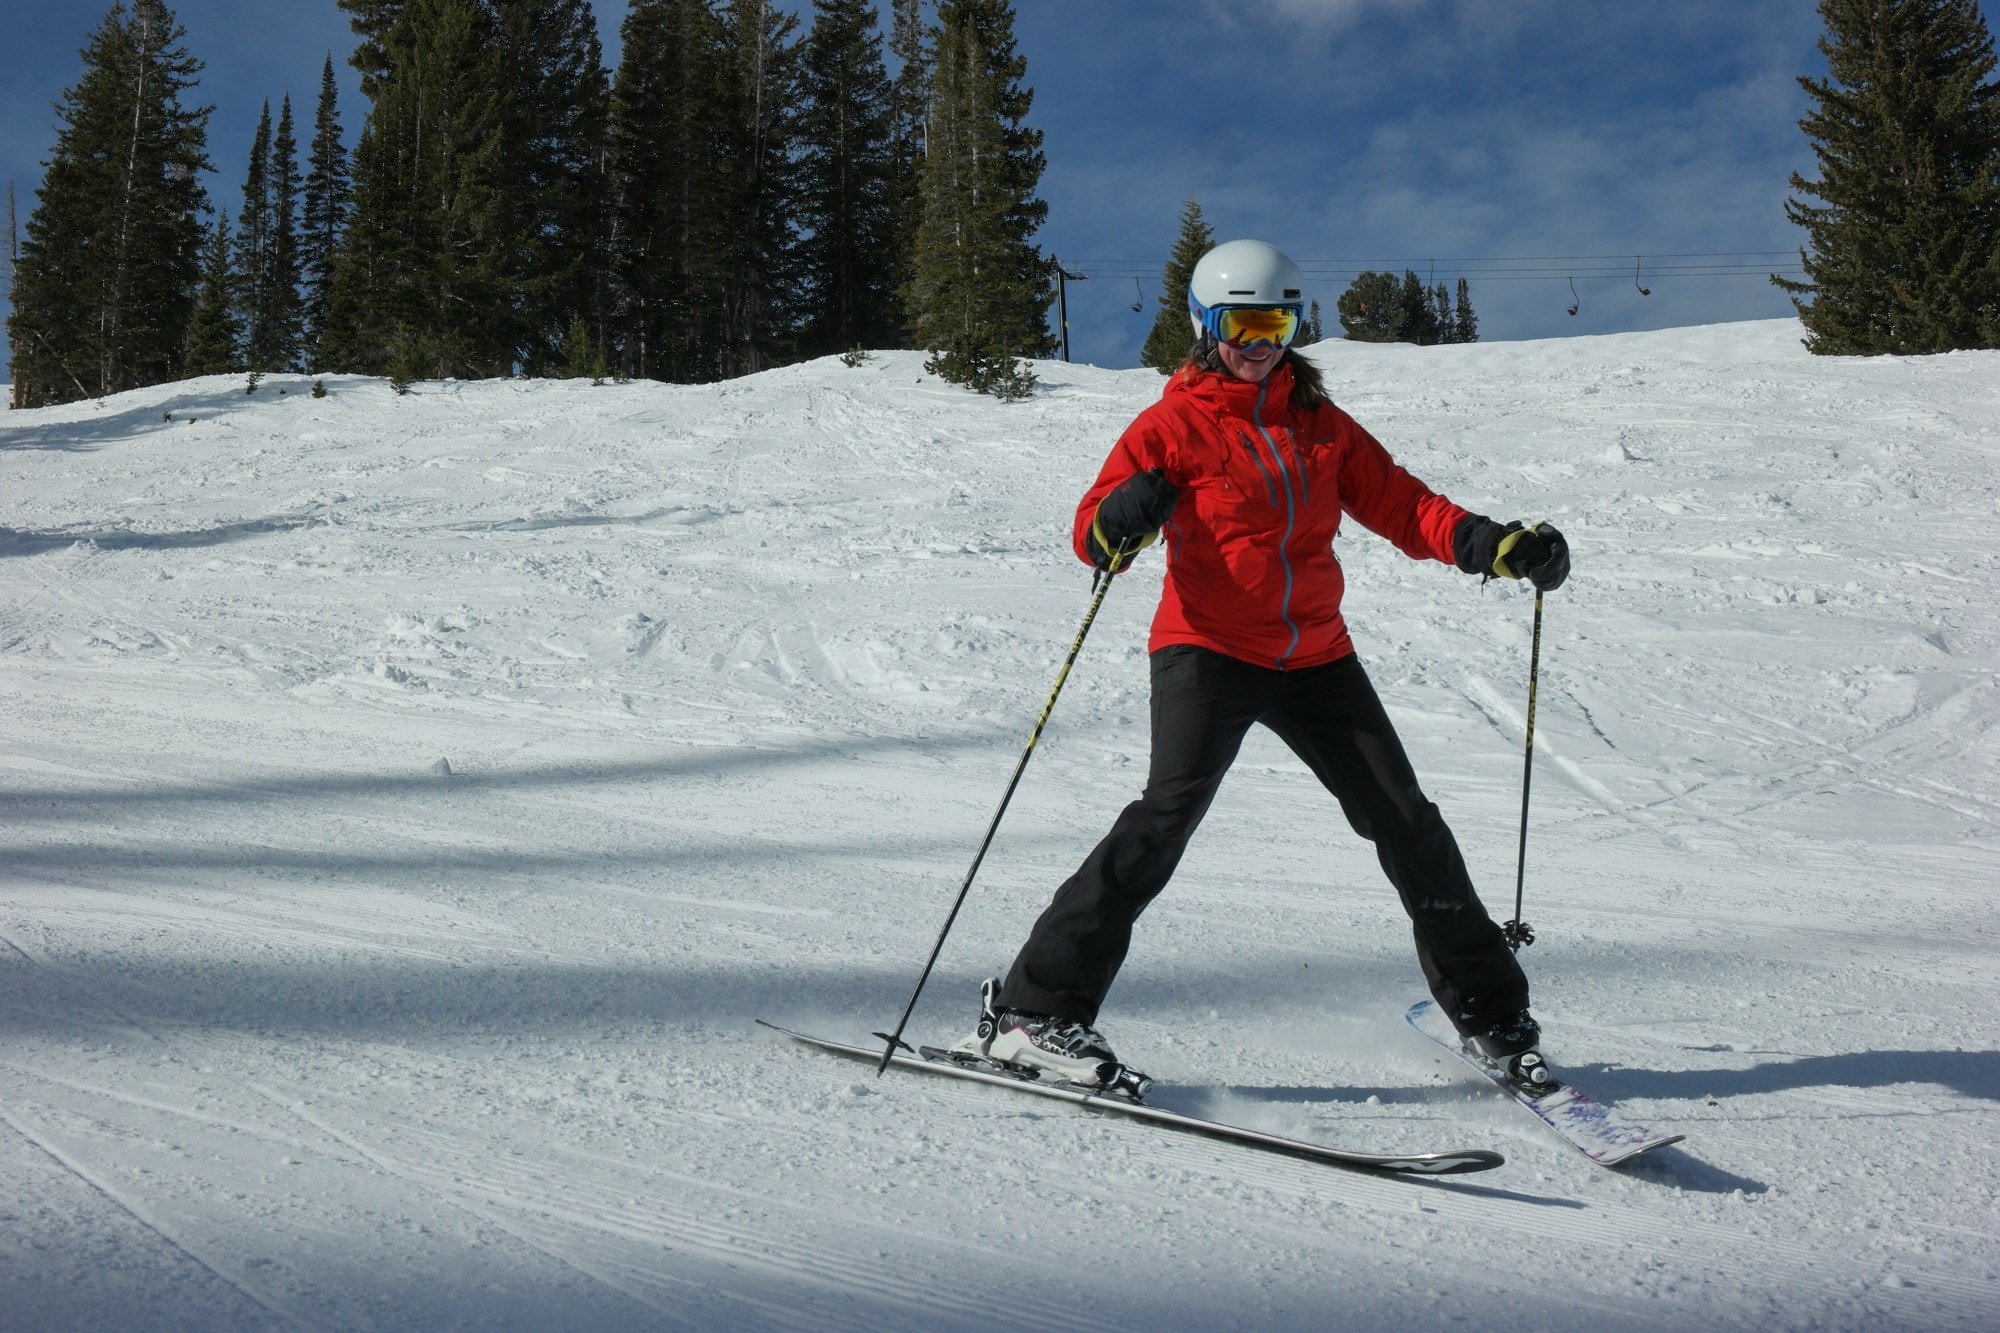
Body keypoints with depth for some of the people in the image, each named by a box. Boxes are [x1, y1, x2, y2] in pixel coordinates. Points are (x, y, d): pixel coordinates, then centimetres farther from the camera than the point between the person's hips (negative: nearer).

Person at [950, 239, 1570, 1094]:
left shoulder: (1321, 424, 14)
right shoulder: (1175, 424, -1)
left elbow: (1399, 503, 9)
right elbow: (1092, 533, -10)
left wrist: (1495, 545, -6)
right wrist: (1120, 524, -34)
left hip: (1315, 657, 5)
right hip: (1208, 649, -5)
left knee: (1406, 823, 6)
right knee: (1171, 809, -23)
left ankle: (1487, 1012, 24)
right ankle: (1033, 1010, -18)